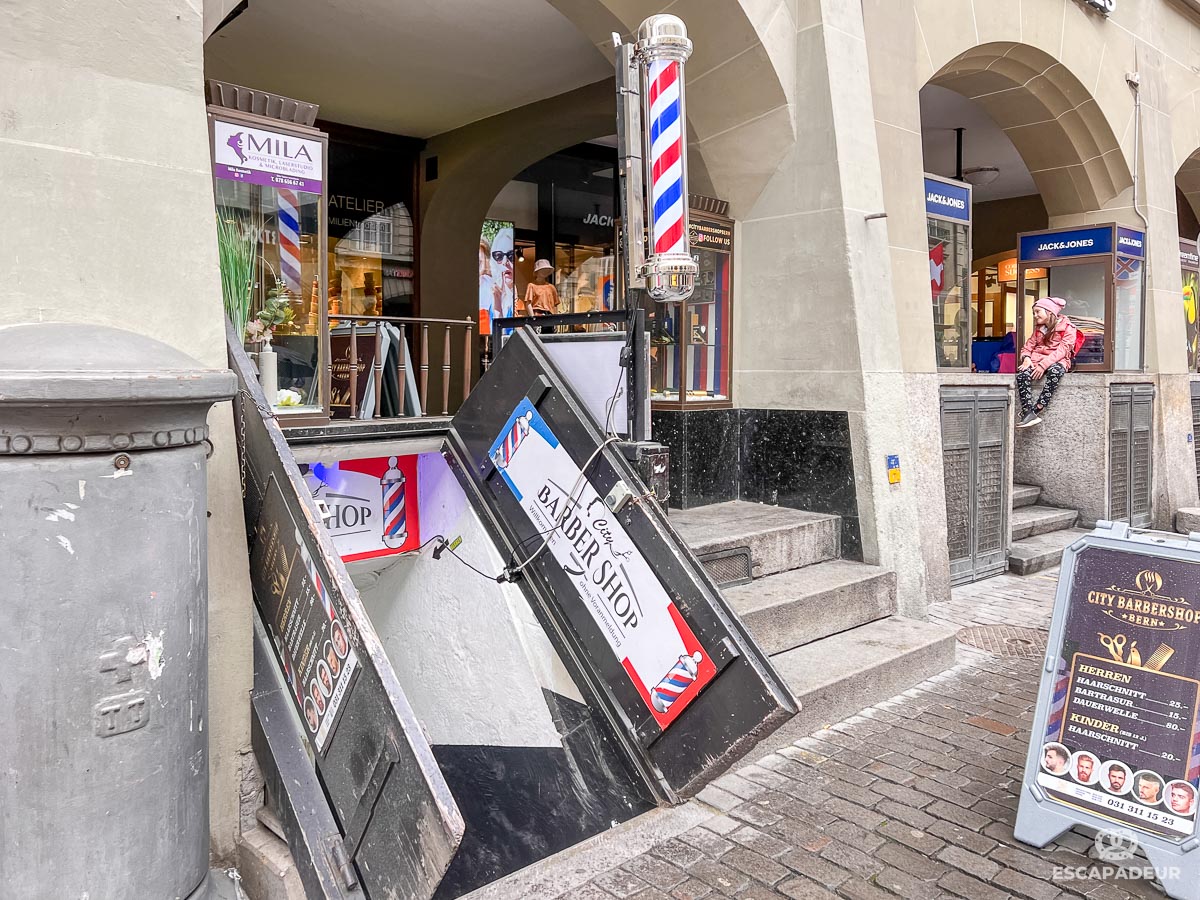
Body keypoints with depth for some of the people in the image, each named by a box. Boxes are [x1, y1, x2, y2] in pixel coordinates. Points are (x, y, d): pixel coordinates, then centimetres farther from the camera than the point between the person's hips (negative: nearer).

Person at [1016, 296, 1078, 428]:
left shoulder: (1068, 328, -1)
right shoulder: (1039, 329, 21)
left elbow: (1062, 350, -12)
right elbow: (1029, 345, 16)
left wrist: (1044, 365, -24)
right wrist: (1026, 358, -8)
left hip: (1057, 361, -5)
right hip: (1037, 360, 5)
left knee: (1055, 371, -41)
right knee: (1022, 373, -30)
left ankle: (1037, 409, -42)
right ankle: (1028, 412, -41)